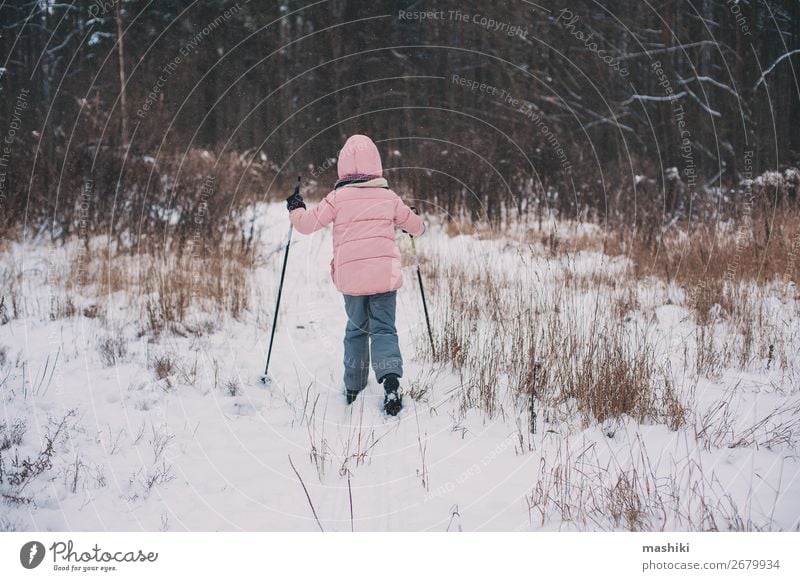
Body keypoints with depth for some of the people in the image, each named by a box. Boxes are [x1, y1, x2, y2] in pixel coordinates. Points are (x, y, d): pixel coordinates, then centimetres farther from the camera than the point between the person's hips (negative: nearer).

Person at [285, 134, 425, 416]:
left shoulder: (338, 197, 0)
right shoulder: (389, 197, 7)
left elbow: (306, 224, 2)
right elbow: (416, 226, 20)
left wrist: (295, 209, 22)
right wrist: (415, 217, 43)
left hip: (350, 275, 0)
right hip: (385, 274, 0)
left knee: (356, 329, 16)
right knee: (384, 329, 2)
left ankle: (353, 388, 18)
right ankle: (391, 378, -23)